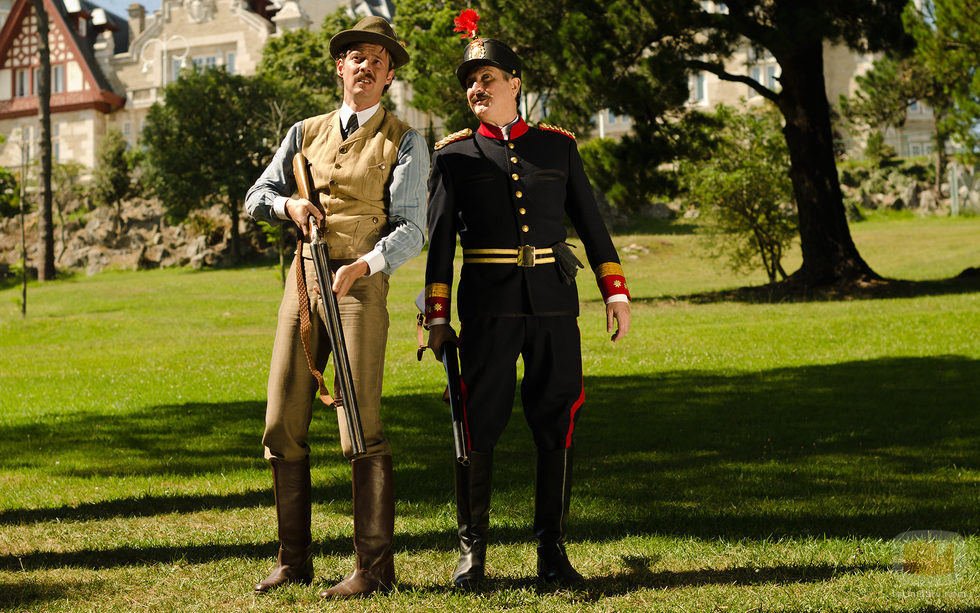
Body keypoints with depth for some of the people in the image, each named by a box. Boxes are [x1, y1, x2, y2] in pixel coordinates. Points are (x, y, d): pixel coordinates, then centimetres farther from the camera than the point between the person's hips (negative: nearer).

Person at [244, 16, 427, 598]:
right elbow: (256, 197, 22)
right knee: (283, 428, 3)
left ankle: (375, 566, -4)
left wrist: (361, 266, -23)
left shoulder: (404, 142, 2)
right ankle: (295, 560, 13)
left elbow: (411, 231, -6)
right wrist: (290, 205, -2)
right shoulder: (306, 133, 16)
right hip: (302, 282, 5)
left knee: (362, 428, -10)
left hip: (361, 286, -5)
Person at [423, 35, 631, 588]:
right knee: (479, 424, -2)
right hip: (487, 309, -1)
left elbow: (591, 222, 11)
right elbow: (439, 238, 5)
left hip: (554, 306, 1)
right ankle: (472, 548, 10)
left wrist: (616, 293, 5)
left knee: (557, 423, 1)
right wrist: (437, 317, 0)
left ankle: (553, 551, 10)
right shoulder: (454, 155, 7)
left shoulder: (558, 145, 10)